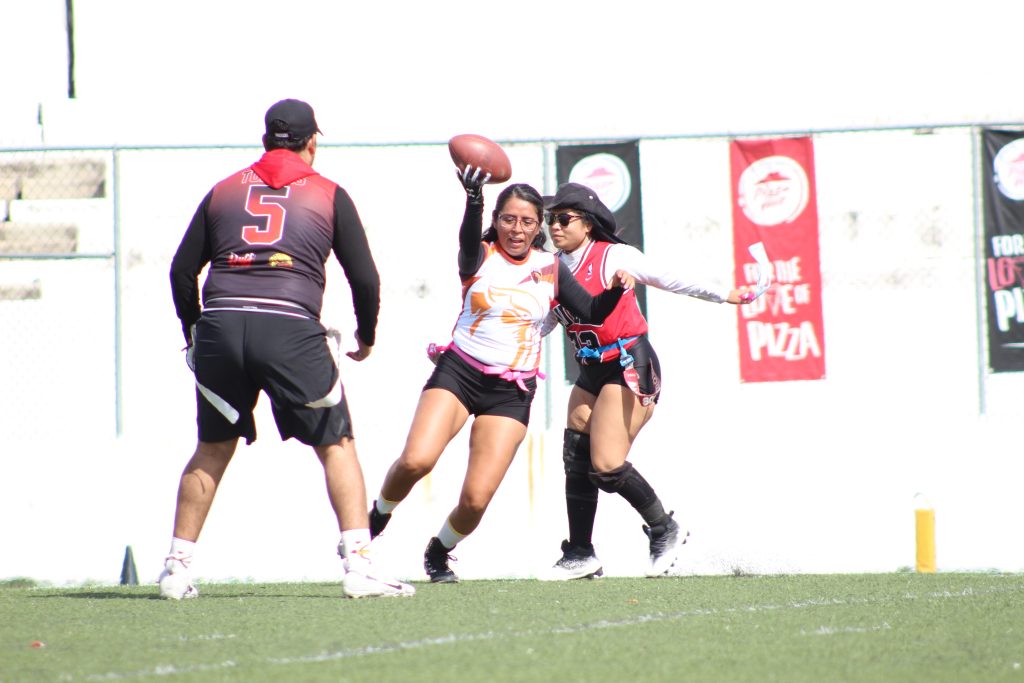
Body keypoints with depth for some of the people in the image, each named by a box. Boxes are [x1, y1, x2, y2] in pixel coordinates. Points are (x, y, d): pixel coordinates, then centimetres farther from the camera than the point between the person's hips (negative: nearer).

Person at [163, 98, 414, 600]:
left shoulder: (225, 191, 19)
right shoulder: (328, 195, 12)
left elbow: (182, 270, 17)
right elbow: (365, 277, 10)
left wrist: (193, 332, 30)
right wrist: (366, 338, 26)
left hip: (220, 322, 3)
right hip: (290, 327, -3)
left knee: (212, 450, 16)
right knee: (336, 445, 7)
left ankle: (177, 568, 15)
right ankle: (358, 565, -4)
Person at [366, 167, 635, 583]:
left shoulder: (550, 269, 6)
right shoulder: (480, 257, -3)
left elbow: (593, 313, 4)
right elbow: (469, 237, -27)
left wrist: (615, 290, -19)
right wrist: (474, 197, -49)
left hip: (511, 392, 2)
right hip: (459, 372, -2)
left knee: (476, 499, -9)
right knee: (416, 460, -25)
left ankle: (439, 553, 23)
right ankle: (378, 516, 6)